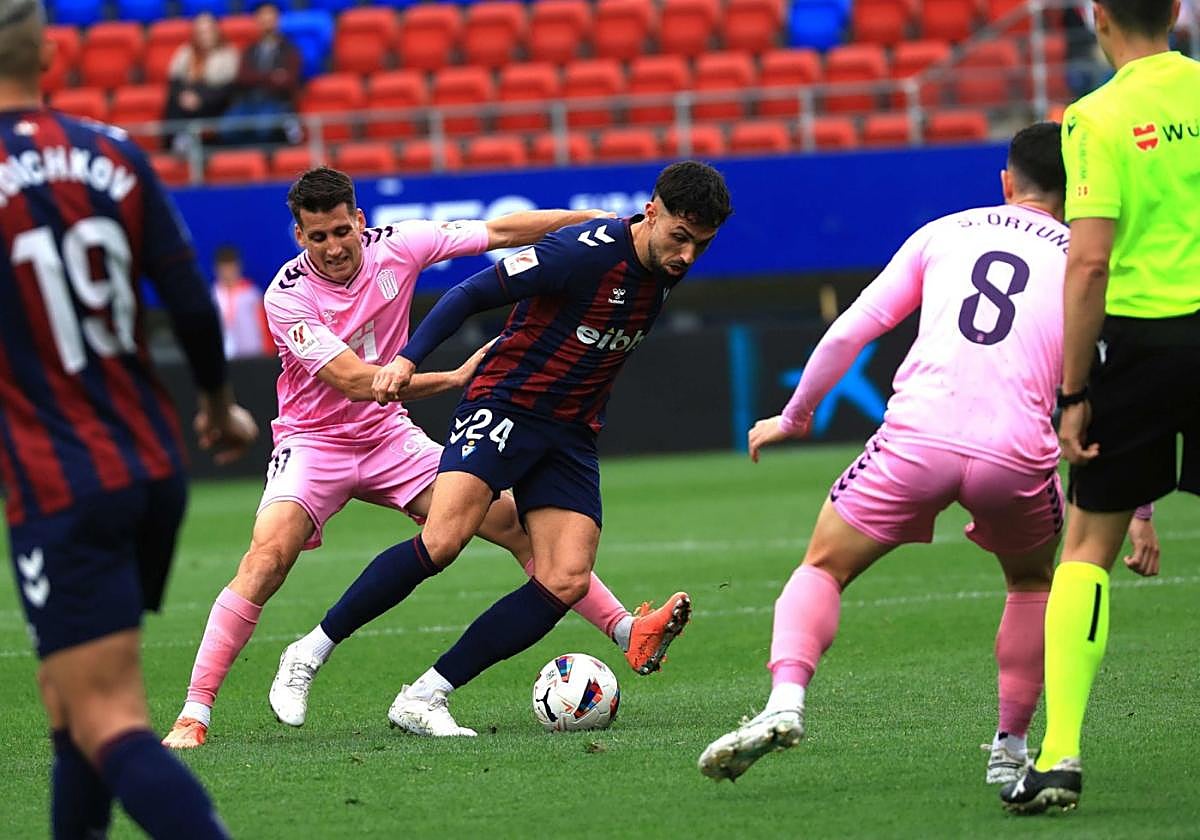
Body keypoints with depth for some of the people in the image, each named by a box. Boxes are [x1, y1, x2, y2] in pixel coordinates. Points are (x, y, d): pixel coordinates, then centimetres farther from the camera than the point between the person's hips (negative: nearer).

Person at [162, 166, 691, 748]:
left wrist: (595, 218, -7)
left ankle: (627, 633, 3)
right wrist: (457, 377, -35)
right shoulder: (288, 297, -22)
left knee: (515, 522, -4)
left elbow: (499, 232, -3)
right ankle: (194, 714, -23)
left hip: (386, 437, 4)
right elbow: (355, 381, -29)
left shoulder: (393, 247, -10)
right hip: (313, 443, -4)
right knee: (267, 558, -26)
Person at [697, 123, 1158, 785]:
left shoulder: (943, 233, 20)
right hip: (1016, 452, 0)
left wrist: (794, 416, 29)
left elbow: (849, 332, 16)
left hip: (917, 437, 0)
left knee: (823, 570, 16)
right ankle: (1011, 748, 24)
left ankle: (785, 699, -11)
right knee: (1031, 582, 30)